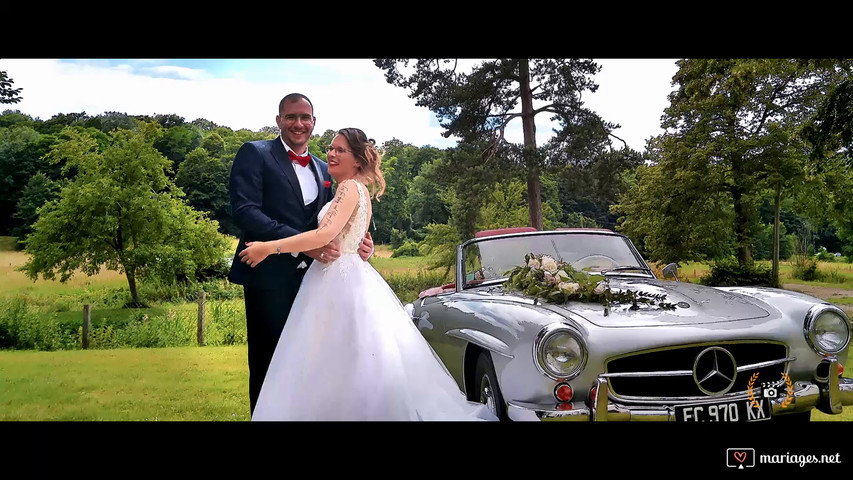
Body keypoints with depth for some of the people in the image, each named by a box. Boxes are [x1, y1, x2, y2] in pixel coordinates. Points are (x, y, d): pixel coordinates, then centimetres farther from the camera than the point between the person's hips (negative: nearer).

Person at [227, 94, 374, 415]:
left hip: (311, 277, 5)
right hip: (270, 276, -5)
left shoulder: (323, 169, 17)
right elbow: (244, 210, -15)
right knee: (269, 365, 3)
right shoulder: (255, 154, -2)